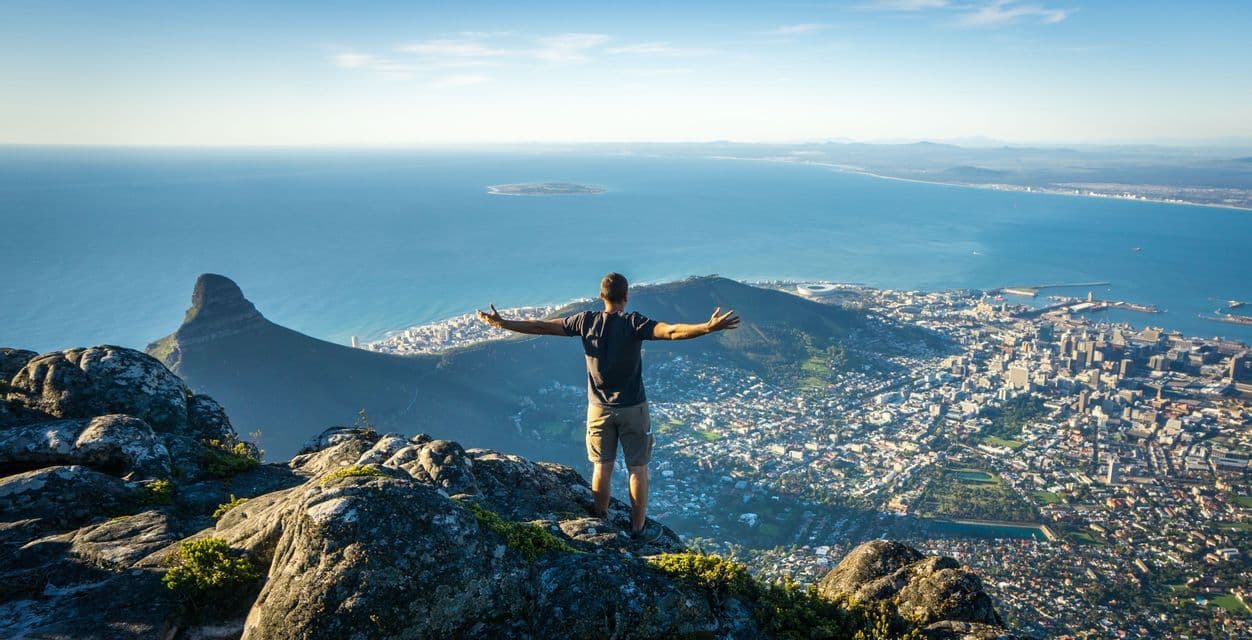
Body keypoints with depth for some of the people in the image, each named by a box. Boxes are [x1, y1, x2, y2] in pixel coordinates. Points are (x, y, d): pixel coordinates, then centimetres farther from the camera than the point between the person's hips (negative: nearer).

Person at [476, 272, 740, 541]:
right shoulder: (633, 323, -16)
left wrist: (501, 323, 7)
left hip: (599, 408, 3)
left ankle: (599, 522, 27)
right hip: (632, 408, -3)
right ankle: (638, 528, 17)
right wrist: (709, 327, -37)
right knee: (638, 468, 9)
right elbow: (671, 331, -30)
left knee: (602, 466, 15)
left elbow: (541, 327, -1)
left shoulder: (586, 321, -5)